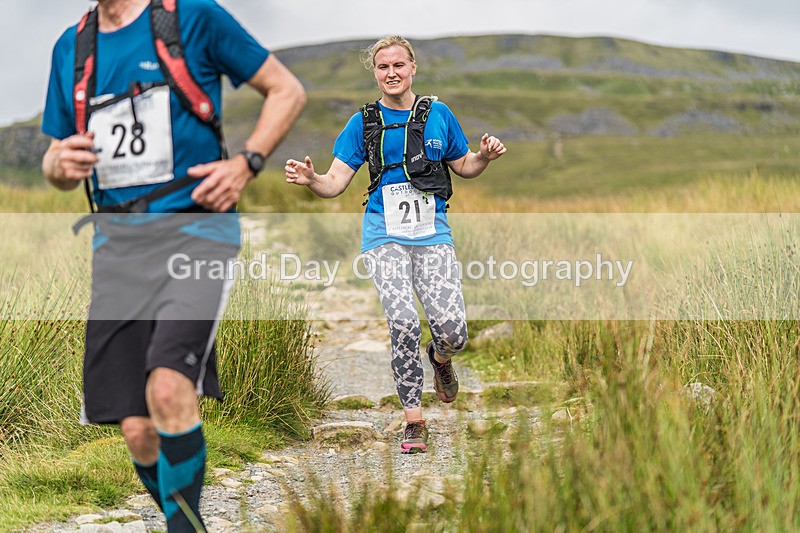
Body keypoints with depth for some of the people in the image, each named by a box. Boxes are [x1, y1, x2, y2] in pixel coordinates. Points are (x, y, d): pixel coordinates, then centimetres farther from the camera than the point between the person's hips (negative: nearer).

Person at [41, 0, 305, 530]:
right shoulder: (71, 47, 15)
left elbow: (288, 90, 5)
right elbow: (57, 162, 23)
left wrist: (248, 163, -10)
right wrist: (60, 164, -2)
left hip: (196, 228, -5)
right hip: (117, 244, 5)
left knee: (168, 387, -27)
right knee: (139, 432, -1)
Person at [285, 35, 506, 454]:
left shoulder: (438, 115, 8)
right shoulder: (363, 123, 6)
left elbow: (464, 168, 19)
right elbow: (335, 183, 2)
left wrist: (484, 156, -3)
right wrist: (310, 180, -19)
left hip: (432, 233, 1)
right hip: (385, 234, -1)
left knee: (453, 331, -13)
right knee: (404, 324, -19)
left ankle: (440, 358, 27)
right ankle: (414, 422, -4)